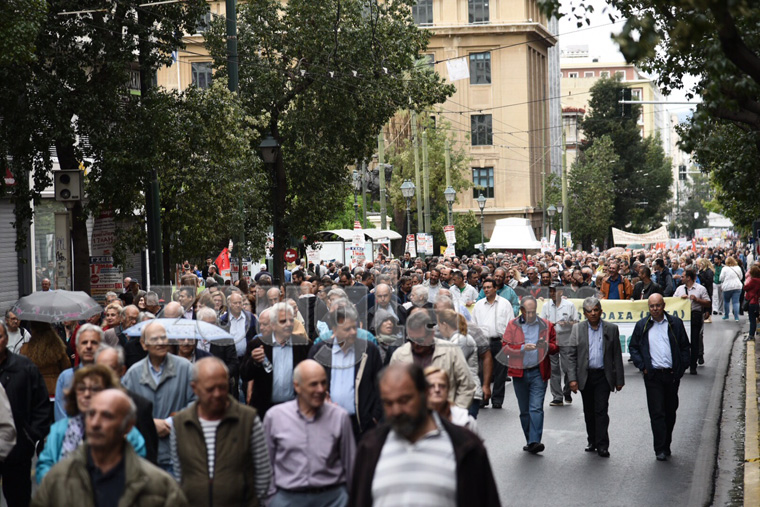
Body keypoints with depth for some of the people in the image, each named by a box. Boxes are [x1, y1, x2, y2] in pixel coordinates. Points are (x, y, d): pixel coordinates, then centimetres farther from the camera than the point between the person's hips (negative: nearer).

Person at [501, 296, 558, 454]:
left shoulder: (546, 326, 7)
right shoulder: (513, 325, 7)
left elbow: (555, 347, 9)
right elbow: (506, 347, -1)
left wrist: (546, 346, -13)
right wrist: (523, 348, -16)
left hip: (538, 372, -2)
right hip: (519, 372, 2)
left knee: (536, 408, -12)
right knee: (524, 410, 9)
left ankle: (534, 442, -18)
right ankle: (530, 442, 19)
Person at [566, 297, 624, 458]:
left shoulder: (611, 329, 3)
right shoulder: (577, 329, 4)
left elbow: (617, 355, 5)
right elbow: (571, 355, 1)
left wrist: (619, 379, 2)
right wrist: (572, 378, -7)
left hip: (603, 376, -2)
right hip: (585, 376, 2)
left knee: (601, 410, -8)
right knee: (589, 412, 11)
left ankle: (602, 445, -5)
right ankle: (592, 442, 24)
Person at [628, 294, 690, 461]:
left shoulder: (676, 323, 4)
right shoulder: (642, 326, 5)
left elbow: (685, 347, 8)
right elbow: (633, 347, 11)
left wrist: (681, 367, -1)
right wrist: (642, 366, -1)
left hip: (672, 374, 1)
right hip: (652, 375, -1)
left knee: (670, 411, 10)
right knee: (657, 412, -6)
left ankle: (666, 445, 25)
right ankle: (660, 449, -3)